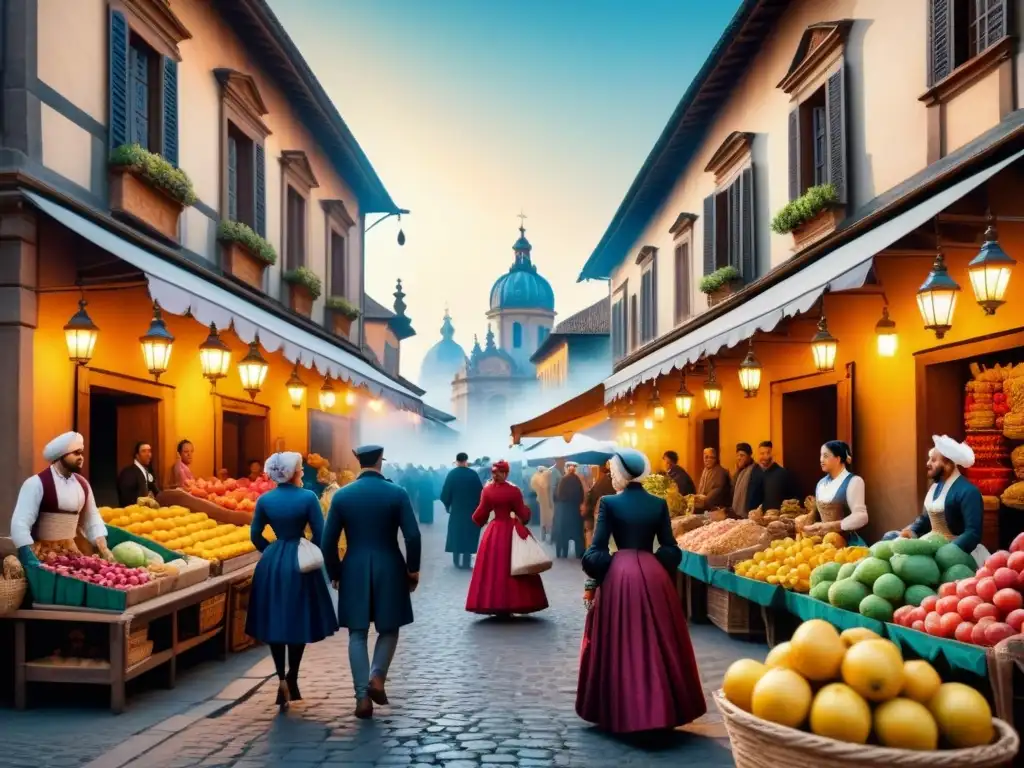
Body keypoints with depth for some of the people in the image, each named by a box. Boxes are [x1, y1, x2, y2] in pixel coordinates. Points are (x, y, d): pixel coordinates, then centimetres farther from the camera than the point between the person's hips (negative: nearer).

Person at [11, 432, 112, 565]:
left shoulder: (82, 484, 6)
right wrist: (30, 559, -26)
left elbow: (93, 520, 11)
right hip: (43, 553, -5)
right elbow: (20, 524, -18)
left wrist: (104, 550, -2)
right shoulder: (37, 483, -13)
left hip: (71, 550, 5)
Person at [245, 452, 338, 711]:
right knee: (298, 622, 10)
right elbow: (320, 535, -8)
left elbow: (255, 535, 6)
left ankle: (282, 678, 7)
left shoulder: (264, 500, 1)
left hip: (271, 563, 3)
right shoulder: (307, 497, -10)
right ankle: (291, 679, 10)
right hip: (299, 563, -3)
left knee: (274, 622, 13)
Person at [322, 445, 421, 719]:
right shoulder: (397, 493, -6)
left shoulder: (341, 495, -1)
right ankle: (377, 676, -1)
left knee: (357, 633, 9)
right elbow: (413, 536, -10)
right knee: (389, 628, 17)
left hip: (354, 570, 1)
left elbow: (328, 541, 0)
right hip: (389, 568, -1)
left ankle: (362, 696, 5)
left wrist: (334, 573, 12)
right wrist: (413, 569, 3)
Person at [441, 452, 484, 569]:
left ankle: (457, 561, 15)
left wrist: (447, 504, 12)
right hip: (471, 510, -1)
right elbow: (480, 492, -8)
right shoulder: (473, 474, -9)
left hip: (456, 509, 1)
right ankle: (466, 562, 3)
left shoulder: (451, 474, -6)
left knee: (456, 533, 13)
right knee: (469, 535, 6)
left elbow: (445, 492, -5)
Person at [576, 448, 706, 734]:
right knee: (658, 642, 12)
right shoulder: (659, 504, 4)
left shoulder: (609, 503, -6)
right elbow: (670, 548, 3)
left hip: (619, 574, -3)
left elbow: (597, 549, -8)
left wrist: (595, 578, 2)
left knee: (621, 645, 7)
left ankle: (622, 712, 12)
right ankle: (663, 708, 19)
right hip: (653, 574, 3)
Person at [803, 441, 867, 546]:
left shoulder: (853, 481, -10)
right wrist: (812, 528, -5)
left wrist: (830, 526, -22)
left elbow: (861, 517, -19)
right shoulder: (821, 483, 11)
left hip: (847, 542, -6)